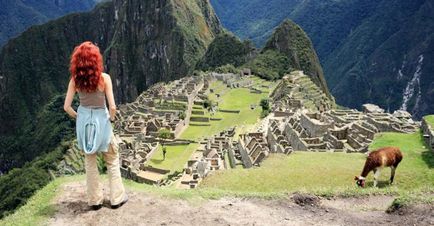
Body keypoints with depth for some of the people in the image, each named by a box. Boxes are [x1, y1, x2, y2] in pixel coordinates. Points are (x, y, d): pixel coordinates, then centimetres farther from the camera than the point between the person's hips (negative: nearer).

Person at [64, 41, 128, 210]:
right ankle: (117, 198, 22)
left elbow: (67, 107, -6)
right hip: (101, 121, -3)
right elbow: (112, 106, -18)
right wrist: (112, 117, 2)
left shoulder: (75, 80, -7)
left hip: (84, 122, 3)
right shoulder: (104, 78, -16)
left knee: (90, 162, 16)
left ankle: (95, 200, 25)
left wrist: (77, 117, 11)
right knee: (112, 160, 15)